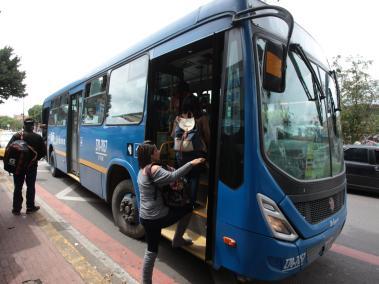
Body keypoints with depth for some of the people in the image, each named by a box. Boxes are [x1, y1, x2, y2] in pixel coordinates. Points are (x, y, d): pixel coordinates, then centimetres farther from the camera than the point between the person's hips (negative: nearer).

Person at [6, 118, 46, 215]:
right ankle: (30, 207, 16)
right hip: (32, 165, -1)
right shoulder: (38, 137, -5)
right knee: (30, 187, 10)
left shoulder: (16, 136, -4)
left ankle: (16, 209, 15)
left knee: (18, 187, 10)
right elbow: (43, 152, -5)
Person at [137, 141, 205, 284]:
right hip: (157, 217, -8)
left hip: (145, 217, 9)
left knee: (151, 251, 20)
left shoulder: (142, 170, 11)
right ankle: (177, 240, 24)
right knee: (188, 208, 10)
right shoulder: (154, 169, -20)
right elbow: (172, 177, -32)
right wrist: (191, 163, -28)